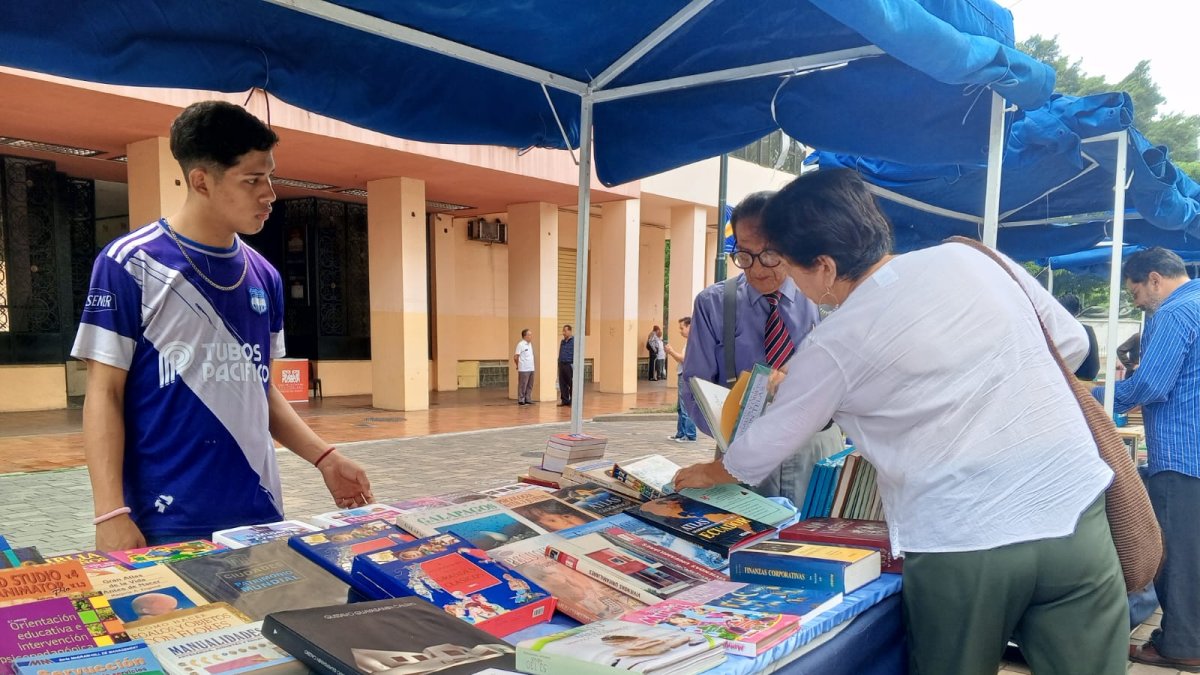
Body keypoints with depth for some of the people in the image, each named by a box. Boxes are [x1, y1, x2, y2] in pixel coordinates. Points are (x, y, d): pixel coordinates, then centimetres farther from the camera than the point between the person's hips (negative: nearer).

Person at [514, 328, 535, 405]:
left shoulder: (530, 344, 13)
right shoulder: (521, 345, -11)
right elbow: (515, 357, -10)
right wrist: (518, 365, 2)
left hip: (531, 369, 8)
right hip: (524, 370, -8)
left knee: (530, 386, 10)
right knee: (522, 386, -1)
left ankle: (528, 400, 17)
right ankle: (521, 401, 5)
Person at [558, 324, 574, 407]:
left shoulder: (574, 341, -7)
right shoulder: (562, 341, 15)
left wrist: (574, 365, -16)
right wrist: (559, 363, 14)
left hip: (569, 365, -7)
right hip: (562, 365, 7)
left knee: (572, 384, -2)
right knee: (562, 384, 8)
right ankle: (565, 400, 16)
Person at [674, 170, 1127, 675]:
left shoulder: (834, 343, -7)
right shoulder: (971, 259, 3)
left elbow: (768, 443, 5)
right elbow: (1072, 344, 13)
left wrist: (709, 473, 25)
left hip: (961, 547, -4)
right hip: (1074, 514, 4)